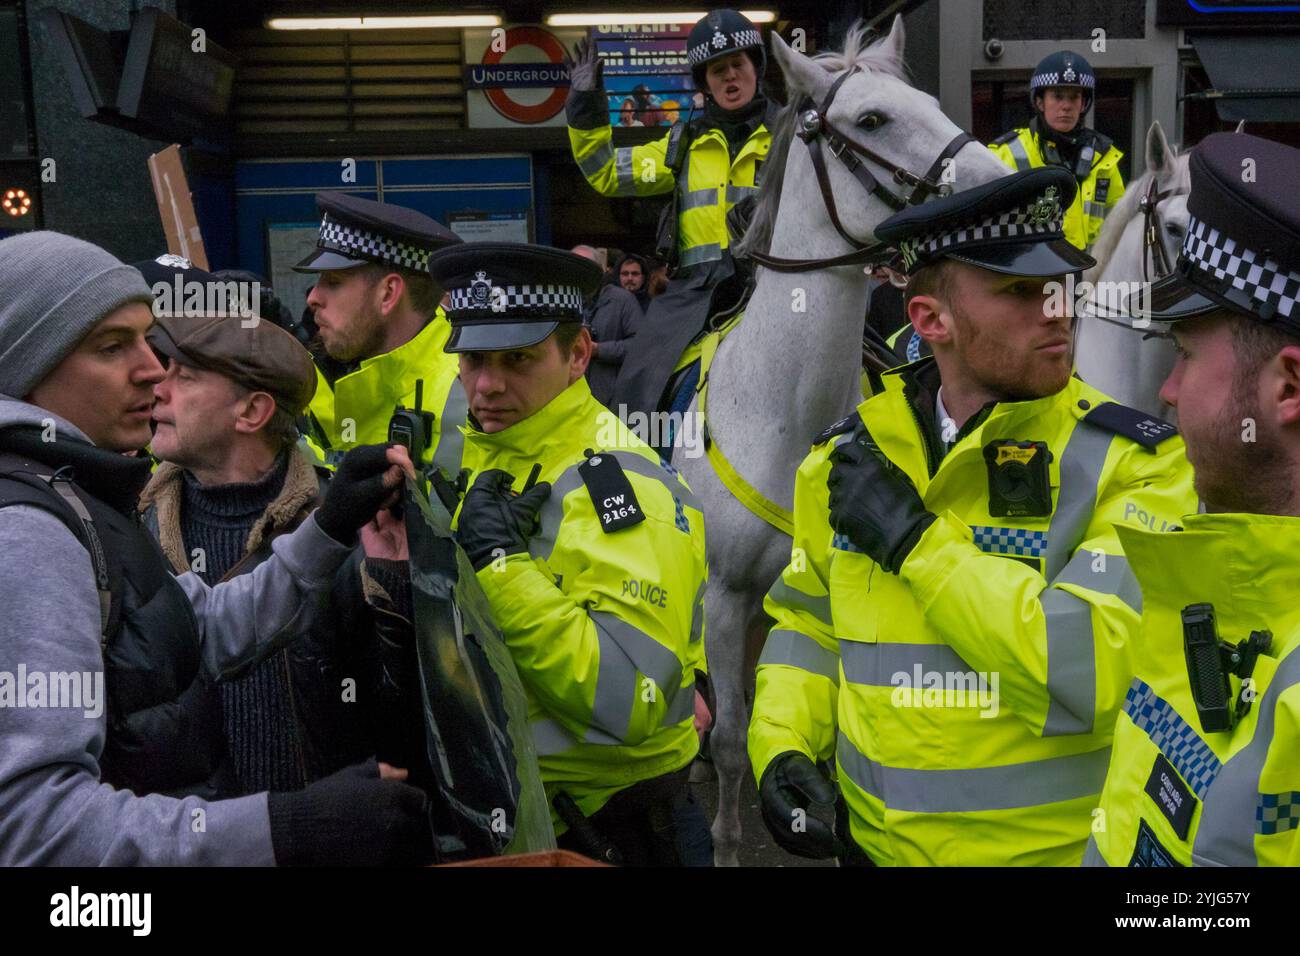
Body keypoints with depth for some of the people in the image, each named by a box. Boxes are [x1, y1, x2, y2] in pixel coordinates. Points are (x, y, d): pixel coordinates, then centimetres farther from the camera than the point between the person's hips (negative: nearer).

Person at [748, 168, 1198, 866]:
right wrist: (782, 747, -6)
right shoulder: (845, 459, -2)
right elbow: (809, 620, 9)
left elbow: (1108, 670, -25)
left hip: (1065, 844, -3)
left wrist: (920, 542, -23)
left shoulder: (1134, 461, -13)